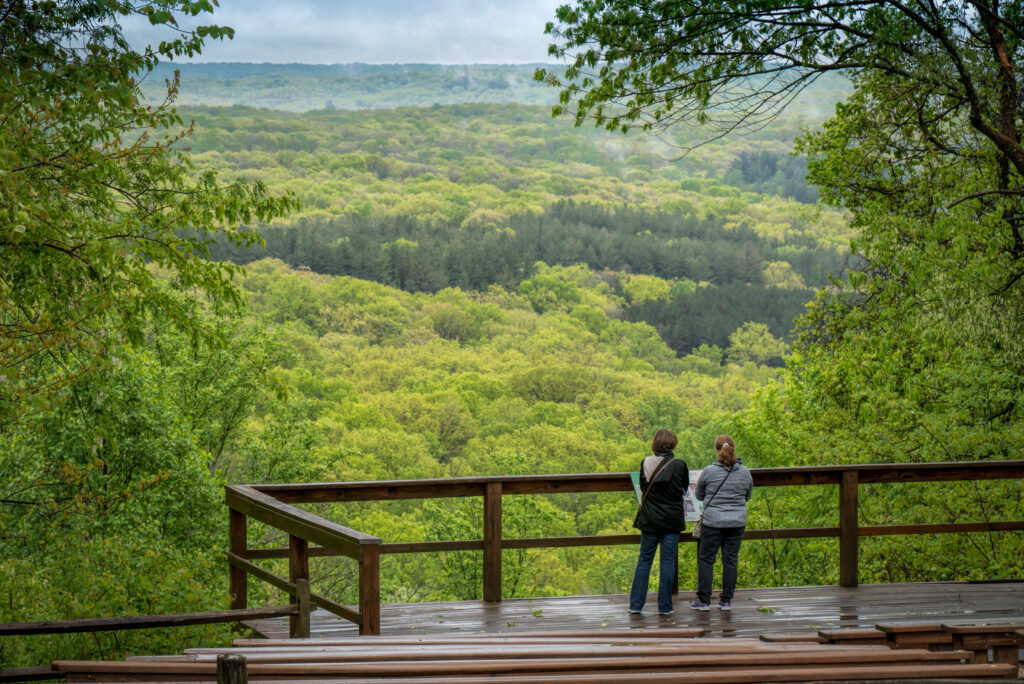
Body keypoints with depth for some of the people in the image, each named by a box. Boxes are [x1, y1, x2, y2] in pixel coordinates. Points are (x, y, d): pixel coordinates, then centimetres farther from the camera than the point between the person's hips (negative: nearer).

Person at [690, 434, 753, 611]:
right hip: (737, 523, 3)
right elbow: (748, 496, 14)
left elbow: (699, 495, 4)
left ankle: (704, 600, 7)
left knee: (706, 560, 6)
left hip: (713, 522, -3)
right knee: (730, 560, 9)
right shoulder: (745, 472, -2)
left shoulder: (709, 471, -9)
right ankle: (726, 600, 12)